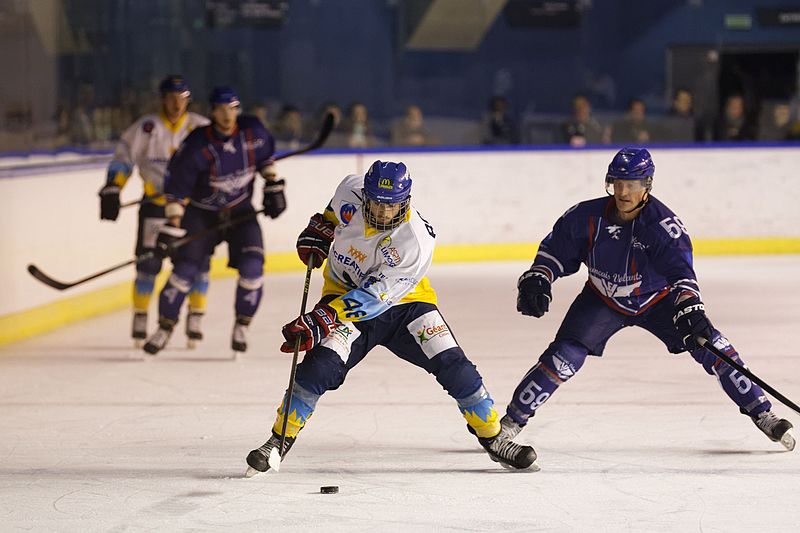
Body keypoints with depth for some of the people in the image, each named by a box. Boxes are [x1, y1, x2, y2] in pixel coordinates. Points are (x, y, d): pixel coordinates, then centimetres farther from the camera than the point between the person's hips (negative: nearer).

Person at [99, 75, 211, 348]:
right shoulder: (145, 128, -3)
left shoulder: (202, 128, -1)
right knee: (148, 262, -5)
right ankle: (140, 320, 6)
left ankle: (195, 322, 7)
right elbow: (123, 158, -1)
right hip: (155, 203, -1)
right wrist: (111, 190, -10)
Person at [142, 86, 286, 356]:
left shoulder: (253, 131, -13)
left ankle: (241, 326, 4)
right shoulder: (197, 146, -24)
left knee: (252, 267, -15)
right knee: (185, 269, -10)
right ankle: (165, 328, 7)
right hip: (202, 213, -2)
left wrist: (273, 186, 7)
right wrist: (172, 226, -20)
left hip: (241, 211, 2)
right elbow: (176, 187, -17)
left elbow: (265, 156, 11)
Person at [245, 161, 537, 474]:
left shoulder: (416, 242, -31)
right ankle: (279, 441, -8)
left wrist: (321, 321, -43)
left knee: (452, 364, -12)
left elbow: (372, 297, -36)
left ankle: (495, 439, 5)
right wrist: (320, 230, 0)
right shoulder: (351, 191, -19)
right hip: (344, 293, 2)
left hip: (403, 303, -2)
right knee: (319, 366, -21)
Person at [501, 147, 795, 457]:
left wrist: (691, 310, -52)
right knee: (564, 356, -18)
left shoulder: (663, 223, -27)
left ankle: (762, 414, 2)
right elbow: (556, 248, -4)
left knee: (711, 346, -12)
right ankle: (510, 423, -7)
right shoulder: (588, 217, -20)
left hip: (656, 300, 0)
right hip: (603, 300, 0)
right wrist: (536, 278, -19)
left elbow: (680, 269, -37)